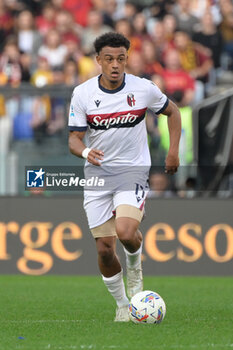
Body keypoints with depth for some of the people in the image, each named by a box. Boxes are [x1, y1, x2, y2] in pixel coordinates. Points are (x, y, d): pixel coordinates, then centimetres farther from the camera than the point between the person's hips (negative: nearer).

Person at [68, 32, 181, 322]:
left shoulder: (143, 89, -6)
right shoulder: (82, 94, -6)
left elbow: (172, 111, 13)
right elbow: (74, 139, -5)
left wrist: (173, 151, 5)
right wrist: (85, 151, -28)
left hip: (133, 171, -2)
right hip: (97, 175, 2)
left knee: (125, 232, -26)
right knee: (104, 249, -1)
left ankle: (135, 266, 10)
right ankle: (122, 305, 21)